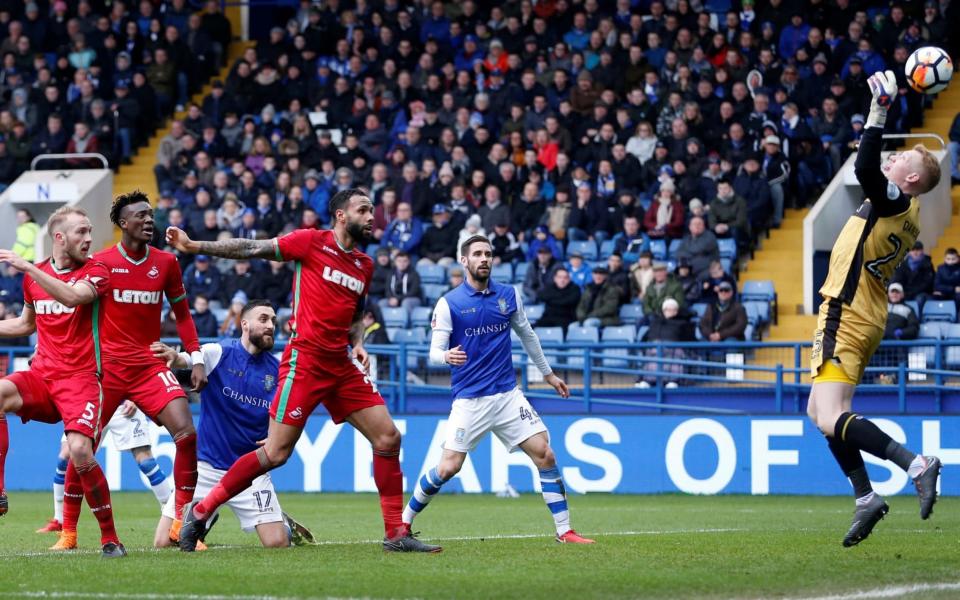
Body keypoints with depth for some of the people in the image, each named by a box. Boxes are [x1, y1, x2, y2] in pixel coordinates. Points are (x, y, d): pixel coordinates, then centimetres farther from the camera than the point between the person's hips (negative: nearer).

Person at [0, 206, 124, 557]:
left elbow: (73, 297, -25)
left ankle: (109, 538, -4)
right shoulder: (34, 275, 12)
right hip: (41, 376, 4)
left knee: (80, 451, -22)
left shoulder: (96, 272, -2)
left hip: (79, 377, -4)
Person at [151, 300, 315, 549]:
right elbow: (187, 360, -26)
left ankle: (284, 524, 27)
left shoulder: (276, 370, 3)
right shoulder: (219, 353, -7)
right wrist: (174, 357, -50)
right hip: (206, 465, -2)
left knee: (277, 543, -11)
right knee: (164, 542, -7)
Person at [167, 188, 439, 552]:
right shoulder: (312, 242, -3)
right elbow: (253, 249, -3)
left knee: (388, 438, 0)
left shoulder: (365, 265, 16)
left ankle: (396, 534, 7)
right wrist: (195, 247, -8)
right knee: (276, 453, -9)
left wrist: (358, 342, 8)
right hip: (305, 361, -7)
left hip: (342, 366, 7)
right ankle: (200, 512, 3)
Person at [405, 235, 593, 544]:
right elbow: (435, 352, -8)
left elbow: (527, 335, 21)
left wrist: (548, 373, 28)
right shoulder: (448, 303, -5)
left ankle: (564, 531, 2)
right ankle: (404, 521, 10)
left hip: (508, 394, 4)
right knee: (448, 468, -11)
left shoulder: (509, 295, 6)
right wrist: (447, 356, -32)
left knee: (544, 454, -6)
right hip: (469, 400, -4)